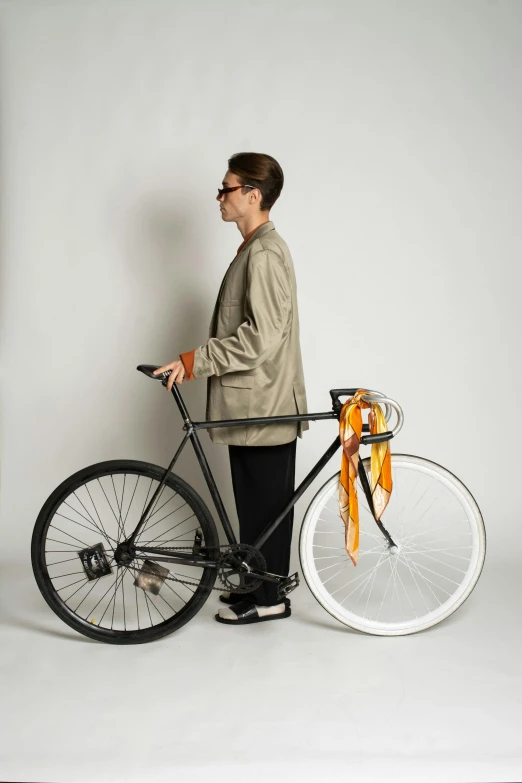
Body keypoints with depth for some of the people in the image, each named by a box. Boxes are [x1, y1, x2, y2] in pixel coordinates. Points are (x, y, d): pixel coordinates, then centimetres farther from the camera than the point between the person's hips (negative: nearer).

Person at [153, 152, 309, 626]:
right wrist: (200, 362, 21)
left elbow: (261, 335, -25)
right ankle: (259, 585, 30)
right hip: (260, 402, 10)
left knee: (262, 502, 0)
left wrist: (195, 361, -22)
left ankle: (266, 600, 13)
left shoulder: (264, 252, -18)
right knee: (263, 500, 18)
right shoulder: (258, 248, 16)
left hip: (262, 405, -10)